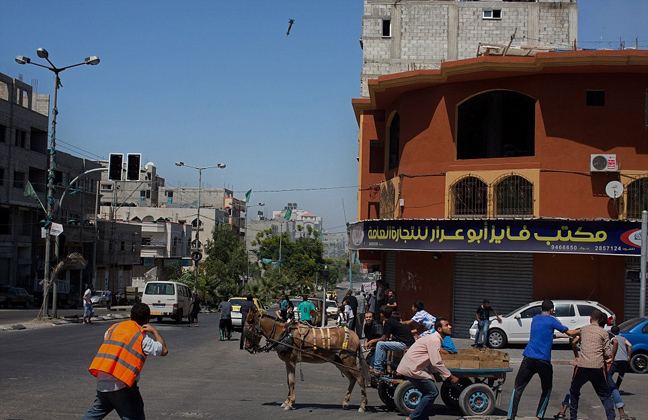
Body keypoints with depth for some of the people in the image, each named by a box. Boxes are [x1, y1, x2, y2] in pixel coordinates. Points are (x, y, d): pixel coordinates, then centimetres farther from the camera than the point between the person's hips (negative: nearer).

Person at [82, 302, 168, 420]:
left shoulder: (115, 327, 12)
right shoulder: (142, 337, -5)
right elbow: (164, 350, -2)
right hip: (121, 384, -6)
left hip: (101, 379, 6)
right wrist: (154, 331, 6)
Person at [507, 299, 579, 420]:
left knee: (518, 388, 6)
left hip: (528, 359, 3)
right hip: (544, 361, -3)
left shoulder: (535, 319, 16)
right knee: (547, 390, 18)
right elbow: (569, 333, 4)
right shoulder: (551, 321, 0)